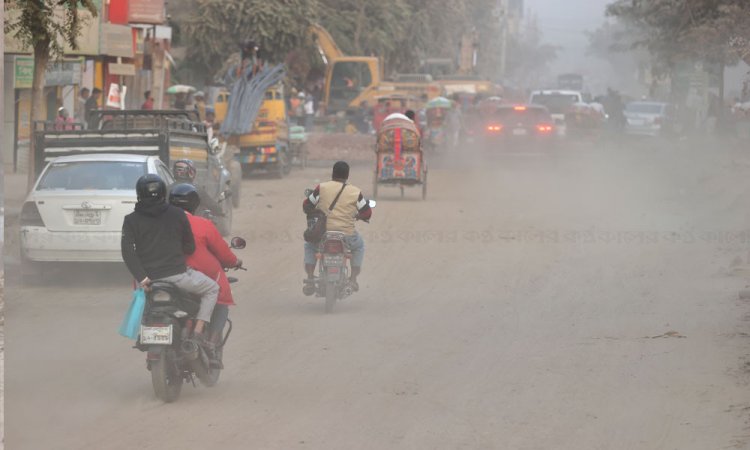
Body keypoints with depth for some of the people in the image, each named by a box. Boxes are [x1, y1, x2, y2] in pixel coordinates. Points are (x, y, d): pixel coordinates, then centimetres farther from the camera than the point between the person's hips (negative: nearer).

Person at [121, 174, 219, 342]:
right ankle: (198, 331, 4)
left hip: (150, 279, 2)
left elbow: (127, 251, -10)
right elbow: (190, 247, 8)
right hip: (176, 274, -2)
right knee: (212, 289, 19)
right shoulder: (177, 214, 2)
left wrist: (141, 278, -13)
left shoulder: (131, 220, 2)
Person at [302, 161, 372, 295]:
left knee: (310, 246, 32)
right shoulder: (355, 192, 0)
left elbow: (307, 205, 4)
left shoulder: (322, 188, -3)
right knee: (359, 246, 34)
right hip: (347, 236, 0)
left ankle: (310, 280, 15)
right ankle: (353, 279, 22)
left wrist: (312, 212, 28)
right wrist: (358, 216, 26)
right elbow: (367, 213, 3)